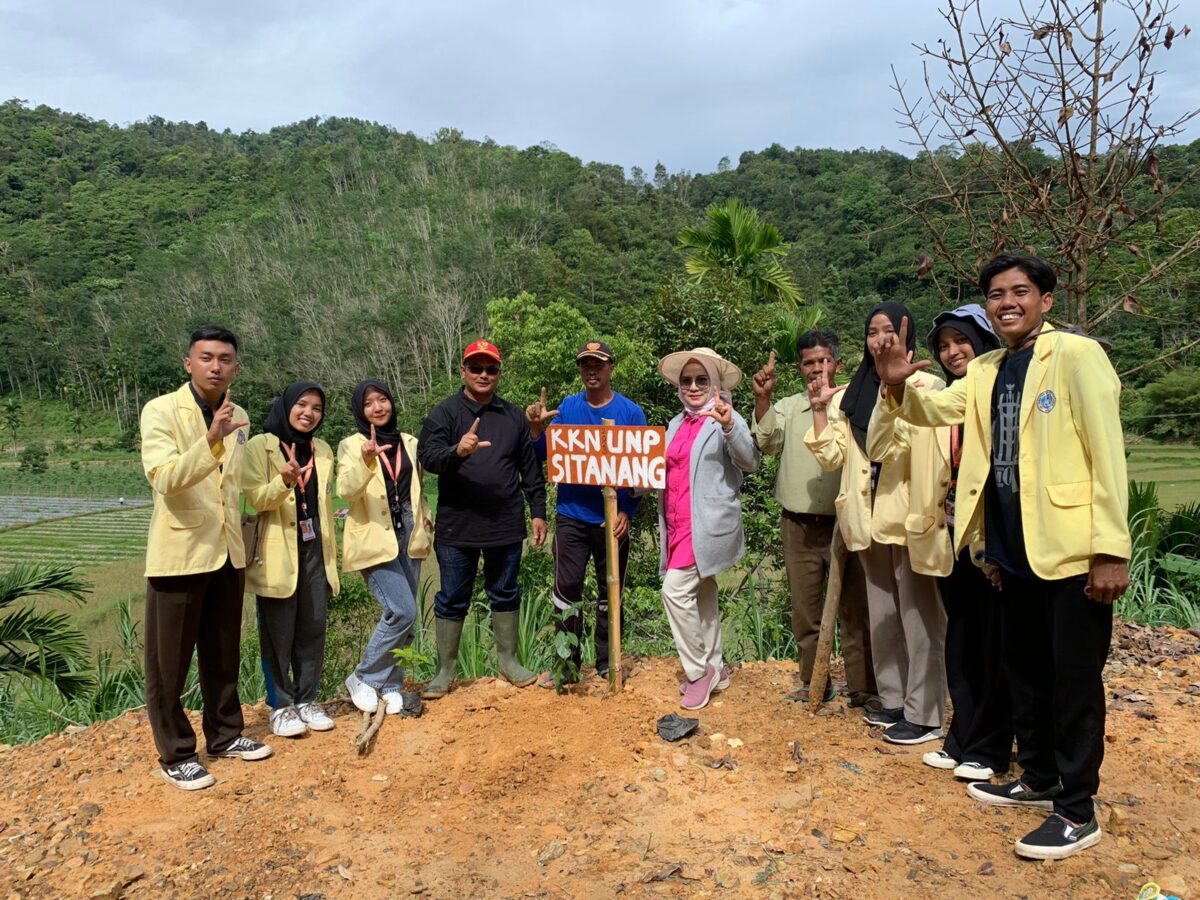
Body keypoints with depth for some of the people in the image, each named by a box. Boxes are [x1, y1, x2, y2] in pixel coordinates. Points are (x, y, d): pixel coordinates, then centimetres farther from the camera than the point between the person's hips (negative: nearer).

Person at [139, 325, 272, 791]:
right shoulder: (161, 410, -10)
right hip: (179, 552, -5)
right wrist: (211, 440, -38)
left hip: (227, 552, 6)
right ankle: (175, 755, 19)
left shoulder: (239, 417, 8)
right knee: (169, 660, 5)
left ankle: (226, 734, 32)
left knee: (223, 653, 17)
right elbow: (164, 479, -25)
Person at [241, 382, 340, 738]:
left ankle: (306, 699, 19)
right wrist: (285, 482, -30)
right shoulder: (260, 446, -3)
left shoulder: (322, 450, 14)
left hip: (314, 550, 5)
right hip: (277, 553, -5)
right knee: (278, 632, 0)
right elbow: (256, 498, -11)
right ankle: (280, 705, 13)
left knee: (313, 627, 6)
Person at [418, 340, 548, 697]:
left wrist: (538, 512, 9)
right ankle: (445, 669, 20)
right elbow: (428, 457, -17)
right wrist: (457, 451, -37)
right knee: (452, 600, 7)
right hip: (457, 526, -3)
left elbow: (531, 469, 13)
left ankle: (508, 660, 29)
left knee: (505, 594, 14)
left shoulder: (514, 416, 9)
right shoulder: (444, 413, -2)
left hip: (507, 526, 3)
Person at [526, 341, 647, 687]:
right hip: (571, 516, 1)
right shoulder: (568, 407, 3)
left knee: (610, 592, 10)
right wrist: (537, 426, -14)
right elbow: (545, 454, 5)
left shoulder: (630, 412, -4)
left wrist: (628, 512, -13)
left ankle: (607, 662, 23)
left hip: (613, 518, -1)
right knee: (566, 590, 3)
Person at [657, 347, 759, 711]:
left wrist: (729, 428, -40)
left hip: (707, 524, -8)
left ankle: (699, 670, 1)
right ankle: (714, 669, 27)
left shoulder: (726, 420, -8)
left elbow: (749, 462, -23)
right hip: (678, 525, 8)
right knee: (702, 593, 15)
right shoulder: (677, 423, 14)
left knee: (676, 589, -14)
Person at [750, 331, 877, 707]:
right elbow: (767, 442, -8)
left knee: (855, 609, 3)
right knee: (805, 610, 12)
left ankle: (863, 687, 15)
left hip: (845, 524, -3)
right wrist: (762, 398, -20)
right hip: (799, 526, 3)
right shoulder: (787, 407, 7)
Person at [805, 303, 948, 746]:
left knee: (918, 615, 0)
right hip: (870, 518, 6)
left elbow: (935, 450, -14)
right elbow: (830, 455, 7)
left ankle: (924, 713, 12)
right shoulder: (851, 394, 12)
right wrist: (819, 409, 0)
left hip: (911, 517, -6)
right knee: (882, 615, 16)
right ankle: (894, 700, 29)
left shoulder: (927, 386, -5)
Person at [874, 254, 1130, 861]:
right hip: (1014, 551, 7)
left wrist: (1111, 550, -17)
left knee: (1074, 679, 3)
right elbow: (934, 408, 1)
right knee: (1024, 670, 18)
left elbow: (1107, 454, -13)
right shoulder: (985, 371, 11)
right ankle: (1038, 779, 35)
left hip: (1071, 550, -7)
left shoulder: (1077, 356, -9)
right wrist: (897, 385, -21)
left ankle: (1077, 811, 17)